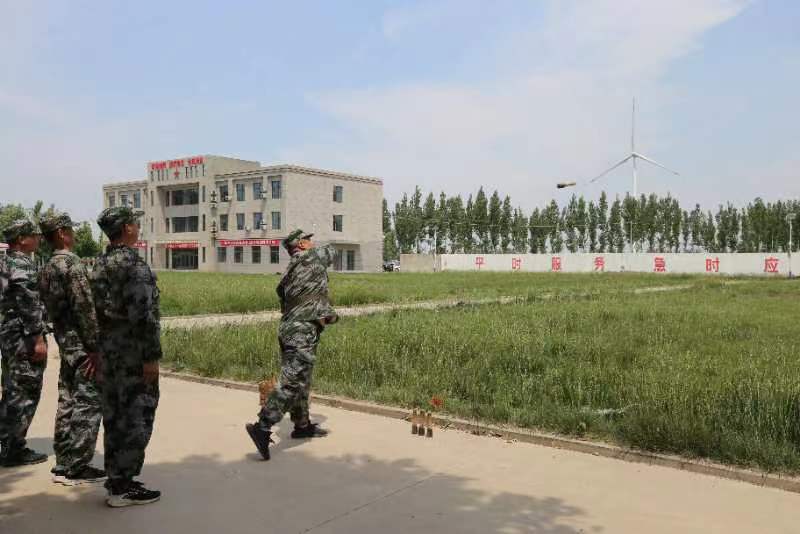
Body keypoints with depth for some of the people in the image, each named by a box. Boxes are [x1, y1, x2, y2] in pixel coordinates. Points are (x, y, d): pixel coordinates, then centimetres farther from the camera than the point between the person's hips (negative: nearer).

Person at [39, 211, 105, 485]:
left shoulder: (48, 267, 13)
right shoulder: (72, 264, -15)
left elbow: (52, 308, 17)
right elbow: (85, 309, -20)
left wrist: (64, 340, 20)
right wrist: (95, 347, -18)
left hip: (65, 345, 9)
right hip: (82, 347, -9)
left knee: (68, 404, 13)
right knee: (87, 405, -4)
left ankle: (63, 465, 20)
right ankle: (76, 468, 0)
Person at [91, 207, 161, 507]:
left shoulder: (101, 264, 11)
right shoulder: (133, 265, -18)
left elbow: (97, 308, 15)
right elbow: (143, 315, -22)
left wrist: (101, 348, 21)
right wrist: (152, 356, -19)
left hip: (109, 349, 9)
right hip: (133, 352, -9)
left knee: (114, 414, 15)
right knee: (136, 416, -1)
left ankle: (115, 479, 25)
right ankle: (123, 487, 5)